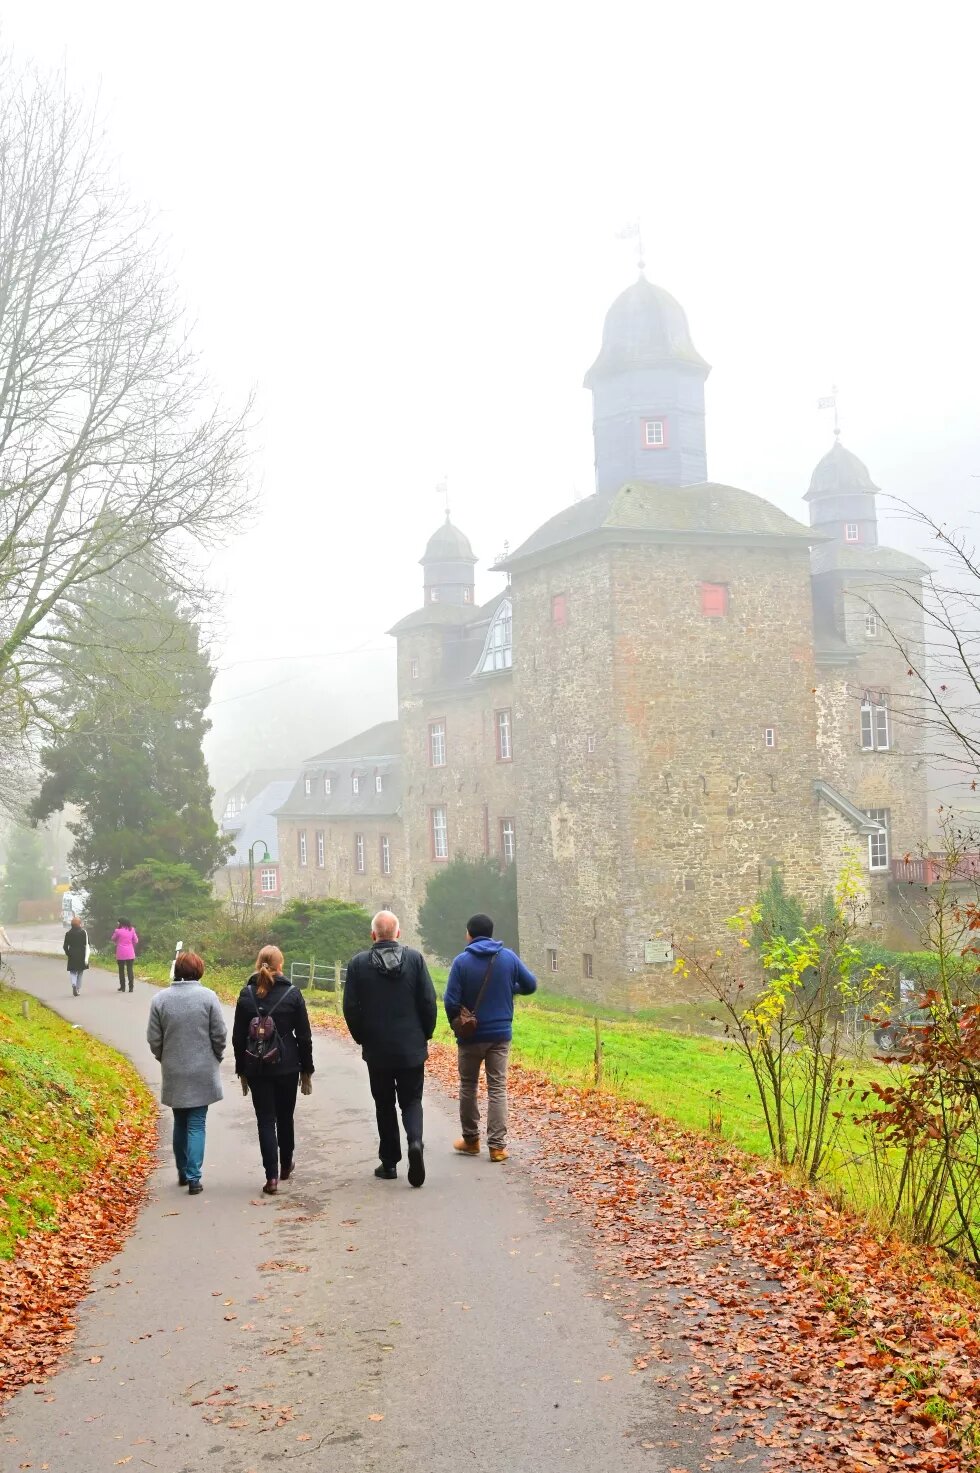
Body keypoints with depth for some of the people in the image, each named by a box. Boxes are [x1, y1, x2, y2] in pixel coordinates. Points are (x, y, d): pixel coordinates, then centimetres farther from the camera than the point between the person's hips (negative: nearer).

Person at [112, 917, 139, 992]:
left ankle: (122, 987, 10)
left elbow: (113, 939, 9)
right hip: (130, 954, 2)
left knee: (121, 970, 9)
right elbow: (136, 941, 5)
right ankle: (131, 987, -1)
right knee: (130, 970, 4)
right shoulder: (132, 930, 1)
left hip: (120, 954, -2)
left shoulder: (118, 931, -8)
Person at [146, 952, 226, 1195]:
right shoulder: (207, 997, -10)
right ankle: (193, 1177, -3)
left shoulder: (160, 999, -5)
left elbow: (154, 1039, -2)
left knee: (180, 1123, 17)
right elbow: (219, 1034, -7)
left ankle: (183, 1172, 25)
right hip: (202, 1074, -2)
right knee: (197, 1125, 3)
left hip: (173, 1074, 2)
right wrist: (216, 1057, 11)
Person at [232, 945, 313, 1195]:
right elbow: (304, 1036, -3)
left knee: (265, 1121, 3)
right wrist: (307, 1070, 6)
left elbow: (238, 1037, 2)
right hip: (286, 1066, 0)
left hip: (256, 1068, 0)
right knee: (285, 1117, 17)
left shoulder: (246, 995, -2)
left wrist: (241, 1070, 11)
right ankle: (286, 1165, 33)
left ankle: (272, 1176, -5)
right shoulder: (292, 994, -6)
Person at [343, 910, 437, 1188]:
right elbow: (429, 1002, -5)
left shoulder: (358, 963, -6)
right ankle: (415, 1141, -16)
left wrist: (362, 1039, 10)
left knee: (384, 1105, 13)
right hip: (412, 1048, 0)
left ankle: (389, 1162, 15)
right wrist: (425, 1035, 9)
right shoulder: (415, 959, -5)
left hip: (376, 1050, 0)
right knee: (411, 1101, 10)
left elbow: (350, 1008, -4)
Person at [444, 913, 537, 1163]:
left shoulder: (462, 961, -11)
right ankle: (497, 1145, -2)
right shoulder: (509, 957, -2)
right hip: (501, 1034, 2)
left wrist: (456, 1025, 4)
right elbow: (531, 984, 6)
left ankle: (471, 1139, 23)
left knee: (468, 1086, 15)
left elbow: (451, 1001, -14)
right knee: (497, 1088, 4)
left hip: (471, 1035, -2)